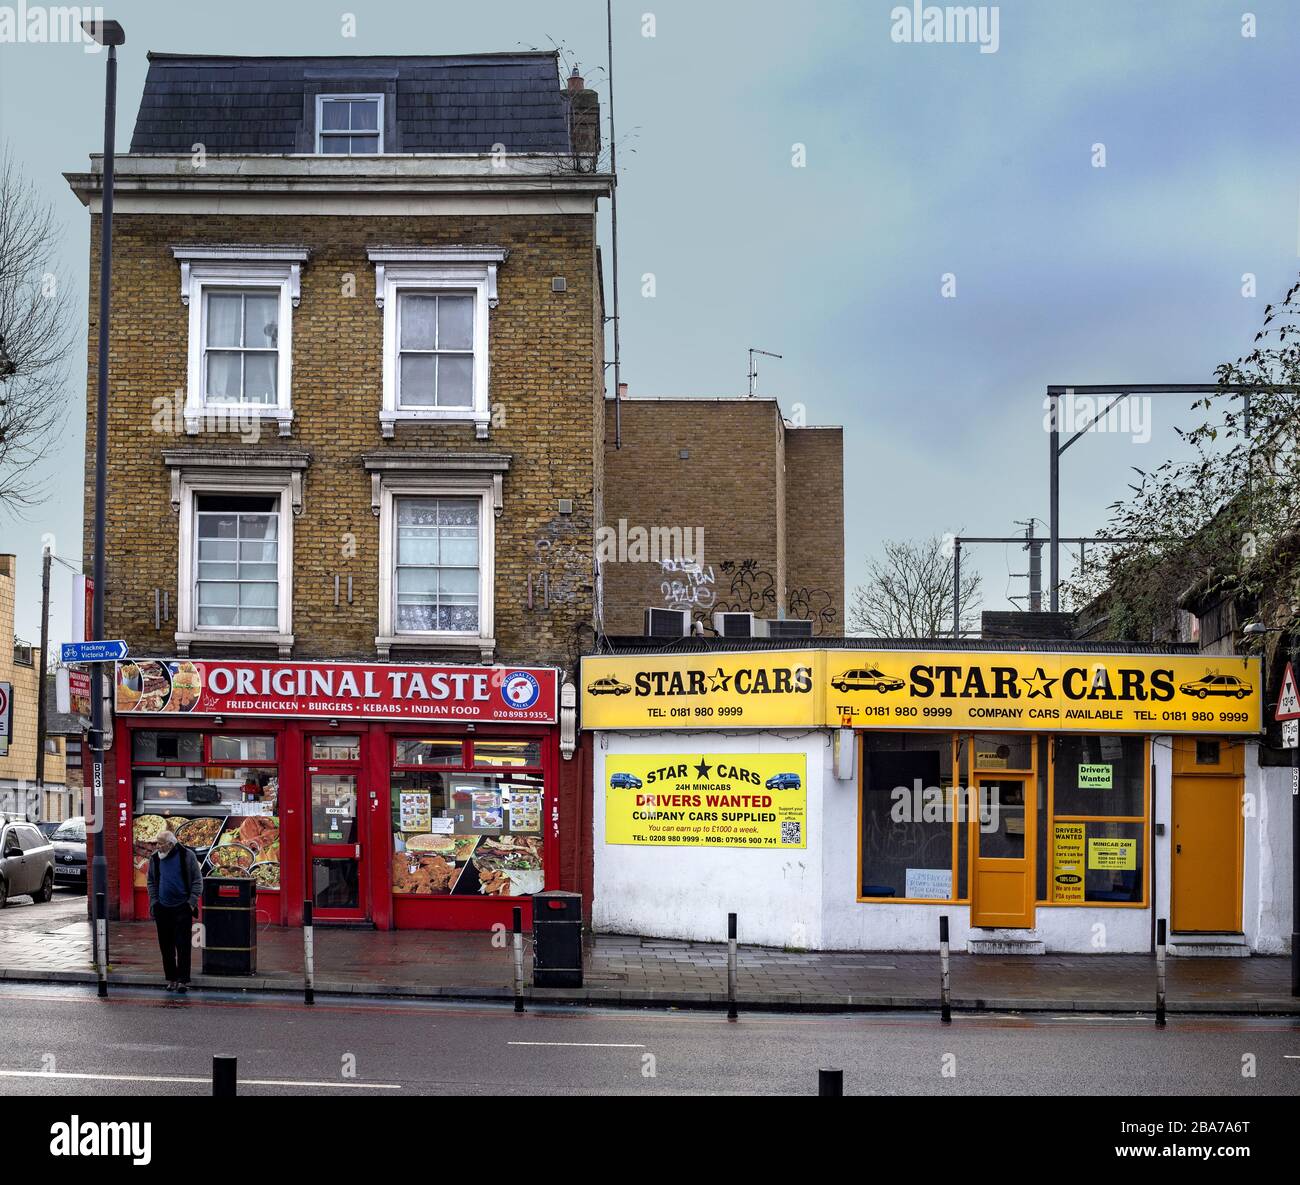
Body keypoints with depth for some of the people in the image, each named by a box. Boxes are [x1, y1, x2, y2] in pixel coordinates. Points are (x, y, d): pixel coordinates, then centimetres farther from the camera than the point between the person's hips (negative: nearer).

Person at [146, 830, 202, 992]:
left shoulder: (187, 856, -4)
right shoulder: (155, 858, 6)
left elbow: (197, 880, -1)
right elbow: (151, 881, 15)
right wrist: (153, 901, 5)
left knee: (182, 945, -7)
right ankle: (171, 979, 15)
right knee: (166, 946, 7)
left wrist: (192, 901, -7)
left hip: (182, 908, -4)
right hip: (162, 909, 4)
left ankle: (183, 980, -5)